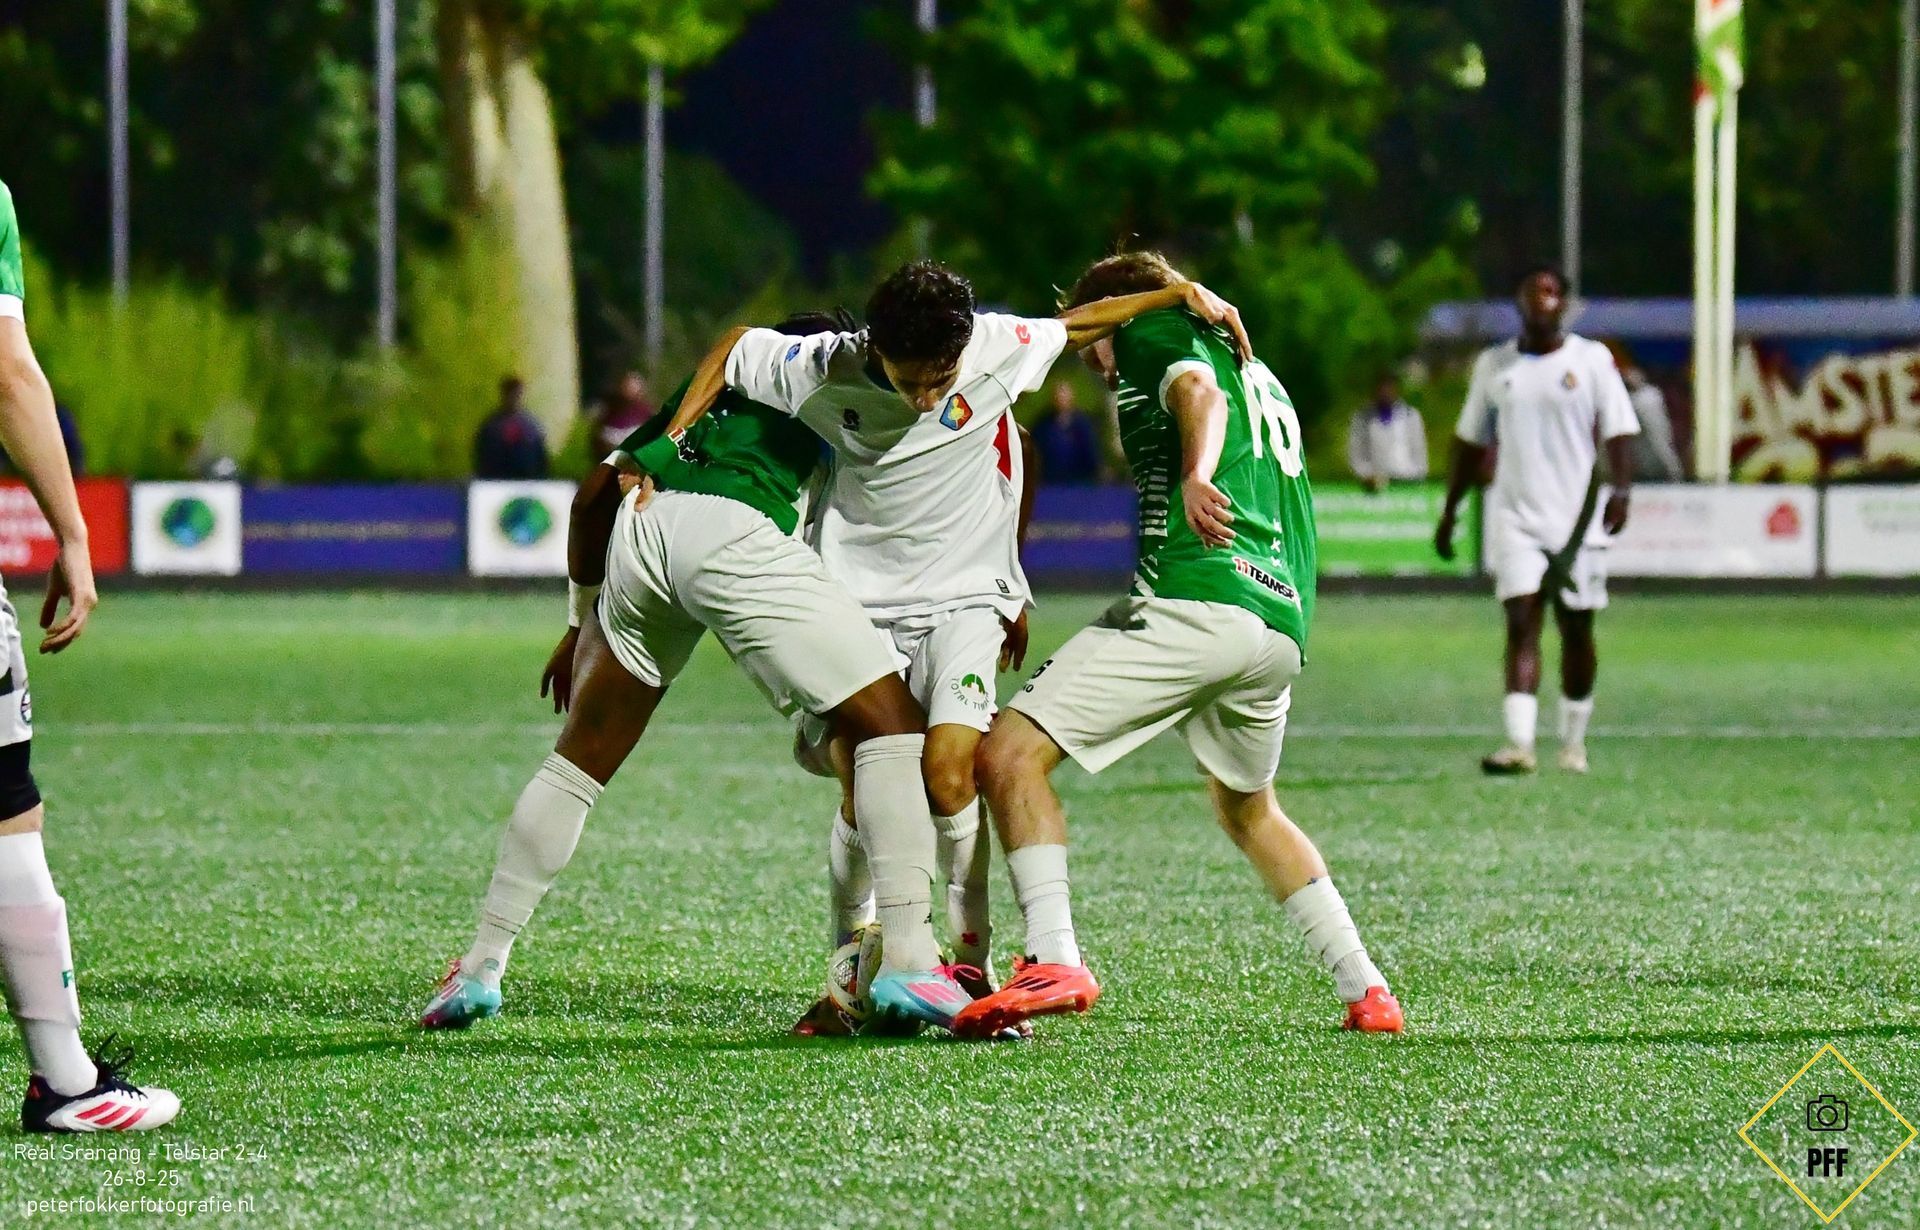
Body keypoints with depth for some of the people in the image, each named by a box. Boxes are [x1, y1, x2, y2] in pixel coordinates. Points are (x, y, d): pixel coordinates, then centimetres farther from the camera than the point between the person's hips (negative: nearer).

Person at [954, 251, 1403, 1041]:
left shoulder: (1151, 330, 9)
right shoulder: (1261, 377, 34)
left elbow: (1199, 392, -13)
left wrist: (1196, 475, -31)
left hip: (1192, 604, -8)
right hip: (1283, 623, 8)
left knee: (1011, 753, -9)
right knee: (1249, 811, 30)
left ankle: (1054, 961, -25)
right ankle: (1365, 990, 22)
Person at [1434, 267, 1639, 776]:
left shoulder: (1592, 360, 3)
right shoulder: (1494, 365, 10)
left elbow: (1618, 430, -1)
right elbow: (1470, 442, 18)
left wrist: (1621, 491, -17)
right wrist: (1449, 511, 16)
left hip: (1578, 518, -1)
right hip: (1515, 518, 1)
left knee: (1576, 629, 7)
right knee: (1521, 621, -12)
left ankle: (1574, 742, 21)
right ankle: (1519, 743, -21)